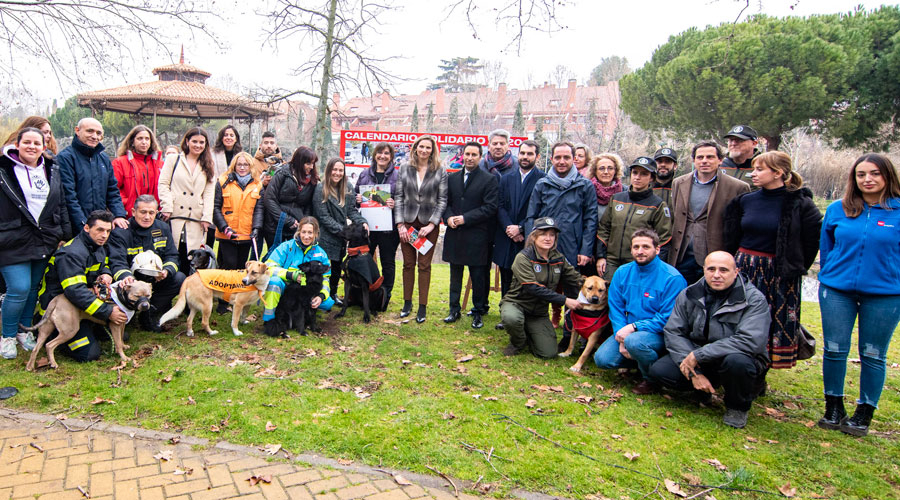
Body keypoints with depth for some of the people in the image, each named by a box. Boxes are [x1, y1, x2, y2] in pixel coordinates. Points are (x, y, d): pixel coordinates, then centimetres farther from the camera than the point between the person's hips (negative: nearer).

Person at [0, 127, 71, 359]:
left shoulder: (52, 172, 10)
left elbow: (61, 206, 15)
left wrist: (65, 235, 11)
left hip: (45, 242, 5)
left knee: (34, 288, 13)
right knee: (19, 289, -9)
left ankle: (25, 330, 29)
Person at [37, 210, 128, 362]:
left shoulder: (100, 248, 4)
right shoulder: (71, 253, -25)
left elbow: (105, 265, 23)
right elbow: (75, 291, -34)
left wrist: (106, 274, -4)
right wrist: (107, 312, -36)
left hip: (84, 301, 8)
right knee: (89, 353, -17)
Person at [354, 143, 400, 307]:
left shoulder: (397, 175, 0)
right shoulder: (365, 174, 10)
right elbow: (355, 194, 19)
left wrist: (395, 204, -18)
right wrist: (357, 199, -2)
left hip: (388, 227, -3)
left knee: (388, 262, 7)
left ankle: (385, 296, 19)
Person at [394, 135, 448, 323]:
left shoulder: (440, 172, 0)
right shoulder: (405, 169, 5)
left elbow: (442, 200, -1)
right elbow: (398, 197, 5)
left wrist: (431, 224, -10)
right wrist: (400, 224, -3)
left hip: (429, 223, -2)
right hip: (407, 222, 2)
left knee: (424, 265, 1)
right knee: (408, 264, 8)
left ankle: (422, 307, 8)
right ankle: (407, 302, 20)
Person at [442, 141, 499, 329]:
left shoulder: (489, 180, -3)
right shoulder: (452, 178, 12)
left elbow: (490, 208, -11)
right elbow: (446, 202, 13)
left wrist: (465, 218, -16)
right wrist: (448, 217, -8)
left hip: (477, 238, -4)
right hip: (455, 235, 4)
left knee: (478, 277, 4)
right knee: (455, 275, 13)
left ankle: (478, 312, 17)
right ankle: (454, 310, 24)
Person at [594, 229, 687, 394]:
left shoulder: (672, 278, -13)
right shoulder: (622, 273, 3)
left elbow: (669, 318, -17)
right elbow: (616, 308, 4)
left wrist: (634, 327, -23)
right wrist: (621, 334, -12)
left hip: (659, 333, -5)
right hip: (627, 331, 5)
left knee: (635, 341, -36)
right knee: (602, 359, -15)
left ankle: (651, 379, -5)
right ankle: (642, 359, 13)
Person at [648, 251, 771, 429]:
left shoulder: (754, 299, -14)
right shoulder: (689, 295, -2)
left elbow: (751, 341, -27)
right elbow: (673, 332, -6)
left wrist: (699, 355, -28)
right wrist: (694, 373, -20)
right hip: (697, 361, 3)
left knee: (736, 361, -38)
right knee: (658, 371, -19)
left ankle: (738, 406, -4)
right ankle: (705, 390, 11)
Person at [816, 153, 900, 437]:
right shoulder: (837, 210, 3)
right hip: (837, 291, 2)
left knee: (873, 355, 7)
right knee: (835, 350, 5)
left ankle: (864, 414, 21)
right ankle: (833, 408, 21)